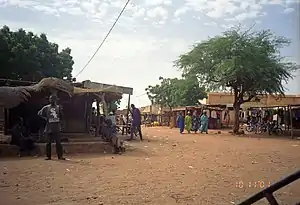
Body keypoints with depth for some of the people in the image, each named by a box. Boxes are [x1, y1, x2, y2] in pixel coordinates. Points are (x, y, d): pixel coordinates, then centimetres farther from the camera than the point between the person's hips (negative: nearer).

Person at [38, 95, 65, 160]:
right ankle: (48, 156, 15)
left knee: (58, 142, 0)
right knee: (48, 142, 6)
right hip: (49, 128, 0)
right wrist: (45, 118, 1)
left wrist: (60, 111, -4)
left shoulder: (59, 107, 8)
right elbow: (39, 113, 9)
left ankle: (60, 156, 4)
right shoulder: (46, 108, 4)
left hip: (57, 128, 1)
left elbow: (61, 117, 12)